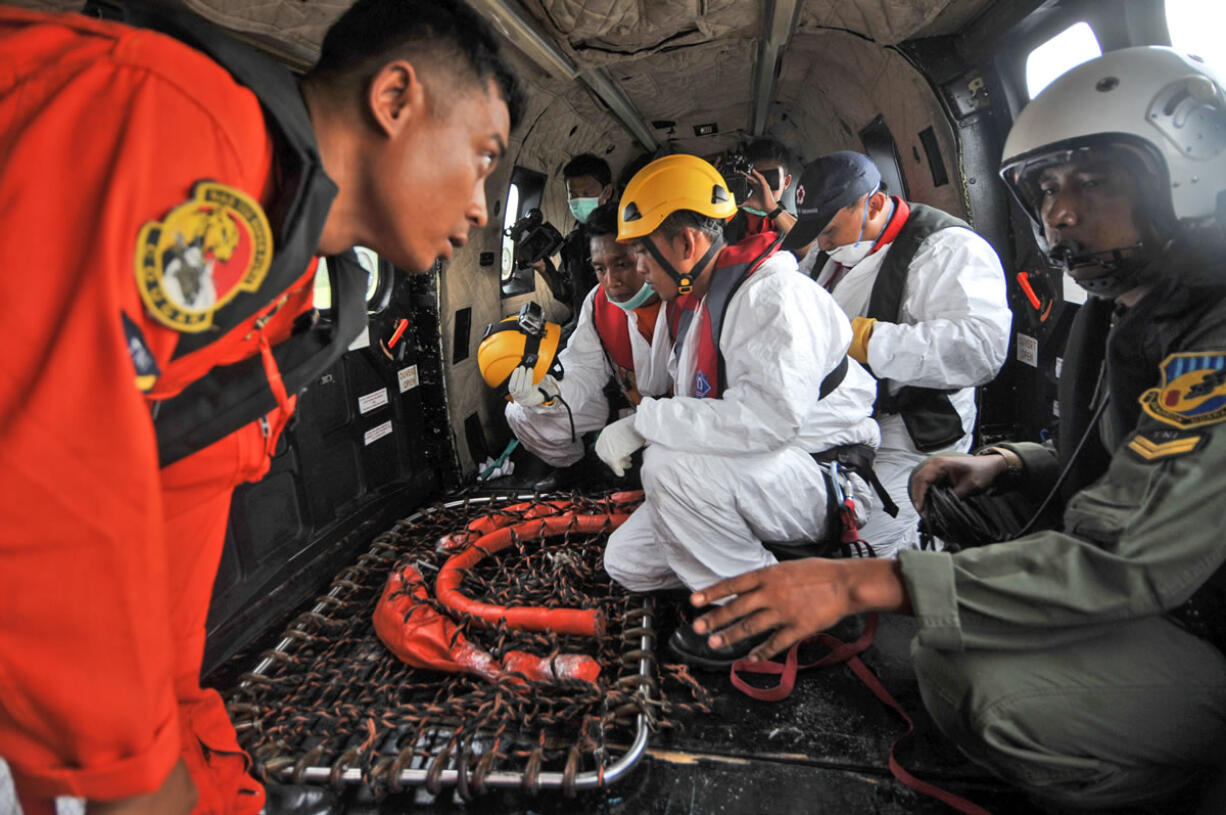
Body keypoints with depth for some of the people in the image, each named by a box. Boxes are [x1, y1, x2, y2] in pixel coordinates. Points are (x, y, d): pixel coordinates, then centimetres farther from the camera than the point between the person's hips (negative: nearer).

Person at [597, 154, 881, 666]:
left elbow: (768, 416, -36)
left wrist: (644, 422, -29)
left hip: (826, 479, -9)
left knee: (670, 465, -33)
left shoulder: (772, 295, -22)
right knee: (627, 561, 3)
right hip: (735, 480, 9)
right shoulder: (691, 303, 9)